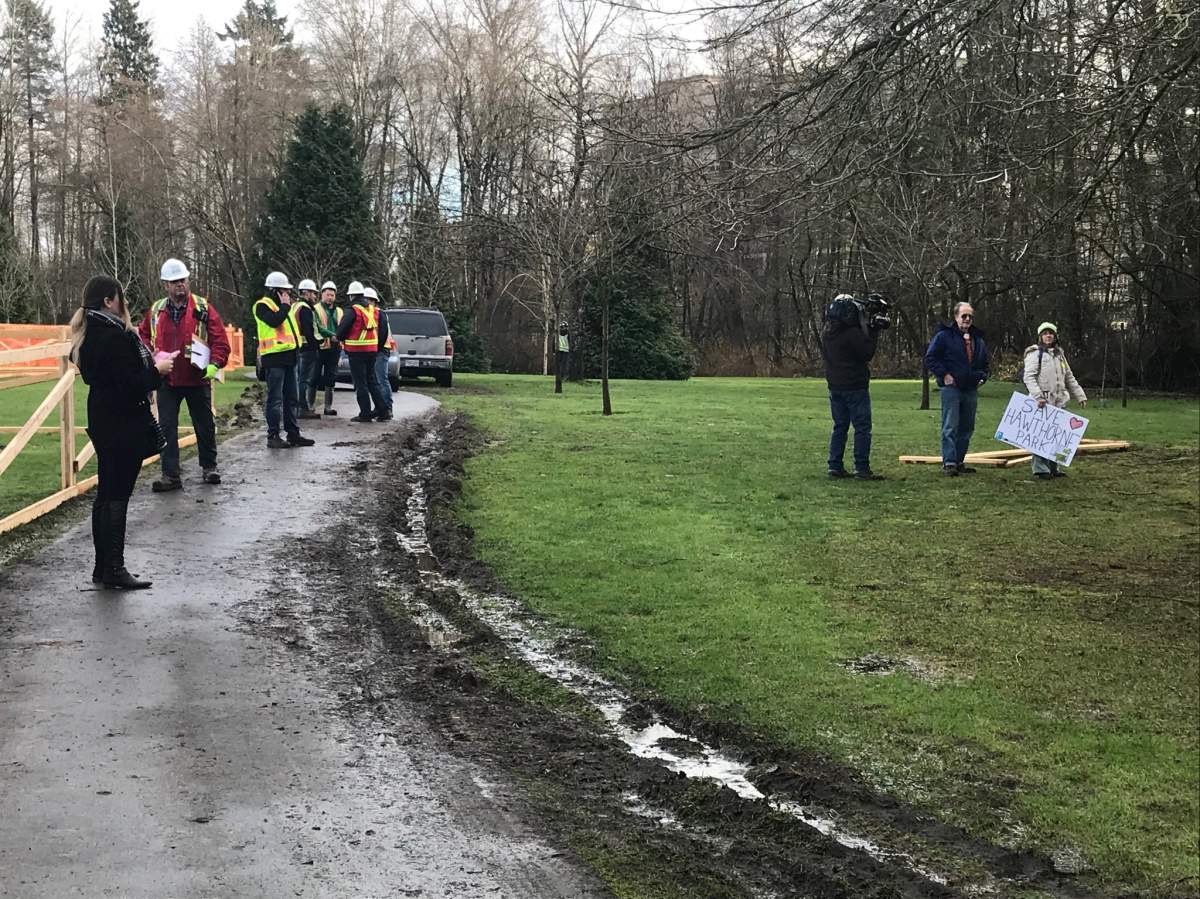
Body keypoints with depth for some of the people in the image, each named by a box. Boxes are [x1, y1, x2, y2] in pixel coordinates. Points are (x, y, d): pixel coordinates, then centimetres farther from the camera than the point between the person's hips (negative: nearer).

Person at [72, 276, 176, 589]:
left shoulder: (87, 334, 9)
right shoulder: (115, 335, -20)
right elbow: (131, 385, -23)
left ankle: (103, 567, 20)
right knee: (118, 495, -4)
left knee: (105, 493, 14)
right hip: (124, 425, -9)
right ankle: (114, 569, 1)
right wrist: (157, 370, -7)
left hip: (101, 421, 9)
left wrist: (151, 363, 12)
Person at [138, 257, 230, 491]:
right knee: (167, 428, -1)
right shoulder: (156, 311, 7)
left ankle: (209, 467, 28)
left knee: (204, 425, 10)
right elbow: (143, 335, 21)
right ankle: (170, 475, 3)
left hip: (197, 378, -2)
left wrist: (214, 364, -19)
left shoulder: (203, 308, -3)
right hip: (167, 380, 2)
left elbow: (220, 339, -6)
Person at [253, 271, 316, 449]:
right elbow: (274, 321, -26)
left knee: (291, 398, 12)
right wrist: (285, 306, -14)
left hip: (288, 357, 9)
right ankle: (273, 436, -3)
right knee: (275, 399, -7)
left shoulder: (282, 305, 21)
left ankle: (293, 434, 18)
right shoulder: (263, 306, -8)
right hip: (274, 358, -9)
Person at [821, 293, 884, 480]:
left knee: (839, 426, 14)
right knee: (862, 427, -2)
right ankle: (862, 469, -6)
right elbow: (867, 353, -12)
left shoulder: (826, 333, 5)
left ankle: (835, 466, 11)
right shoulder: (852, 333, -18)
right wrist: (872, 333, -2)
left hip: (834, 386, 7)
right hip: (855, 386, -7)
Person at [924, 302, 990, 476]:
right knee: (950, 427, -10)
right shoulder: (944, 336, -2)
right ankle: (948, 463, -11)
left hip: (971, 390, 6)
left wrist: (982, 377, 12)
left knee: (966, 428, 9)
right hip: (951, 388, -6)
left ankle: (959, 461, 17)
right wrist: (944, 374, -12)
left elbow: (984, 362, 29)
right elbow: (930, 358, -5)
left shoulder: (978, 339, 17)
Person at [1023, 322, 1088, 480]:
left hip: (1058, 402, 7)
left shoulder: (1059, 354, 20)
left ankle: (1053, 468, 19)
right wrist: (1038, 396, -23)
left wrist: (1080, 395, 20)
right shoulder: (1035, 354, -3)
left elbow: (1069, 378, 26)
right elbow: (1029, 377, -12)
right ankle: (1040, 469, -5)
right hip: (1042, 402, -7)